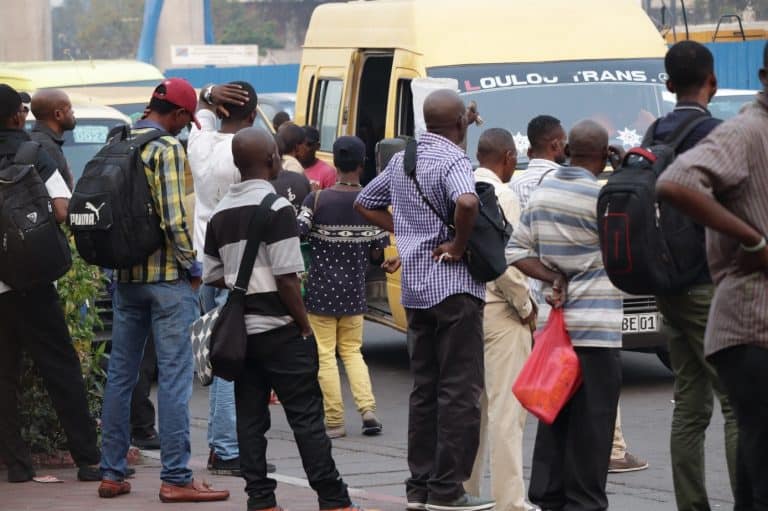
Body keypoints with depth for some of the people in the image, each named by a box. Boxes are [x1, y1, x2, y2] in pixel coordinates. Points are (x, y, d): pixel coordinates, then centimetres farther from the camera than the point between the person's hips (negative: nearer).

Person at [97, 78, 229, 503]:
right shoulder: (166, 148, -13)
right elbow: (174, 216, -19)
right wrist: (192, 264, -7)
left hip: (126, 276, 7)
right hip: (167, 277, -7)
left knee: (120, 373, 12)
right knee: (173, 376, -4)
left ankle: (111, 473, 15)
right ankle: (175, 479, -5)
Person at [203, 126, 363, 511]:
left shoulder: (220, 213, 8)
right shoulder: (276, 208, -13)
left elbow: (213, 277, 11)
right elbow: (286, 278, -16)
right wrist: (305, 325, -9)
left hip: (239, 330, 6)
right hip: (278, 329, -6)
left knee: (249, 418, 7)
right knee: (306, 416, -2)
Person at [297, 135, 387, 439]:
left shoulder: (317, 200, -12)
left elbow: (297, 232, -17)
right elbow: (380, 245, 0)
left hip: (321, 290, -3)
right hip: (354, 290, 3)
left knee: (326, 354, 4)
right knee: (352, 350, 17)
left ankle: (334, 421, 2)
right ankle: (367, 408, 0)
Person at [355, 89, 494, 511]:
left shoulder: (402, 160, 11)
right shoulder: (453, 161, -14)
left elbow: (365, 204, 22)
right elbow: (467, 202, -35)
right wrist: (458, 246, -19)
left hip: (414, 287, 8)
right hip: (453, 286, -8)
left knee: (424, 388, 13)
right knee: (460, 391, -4)